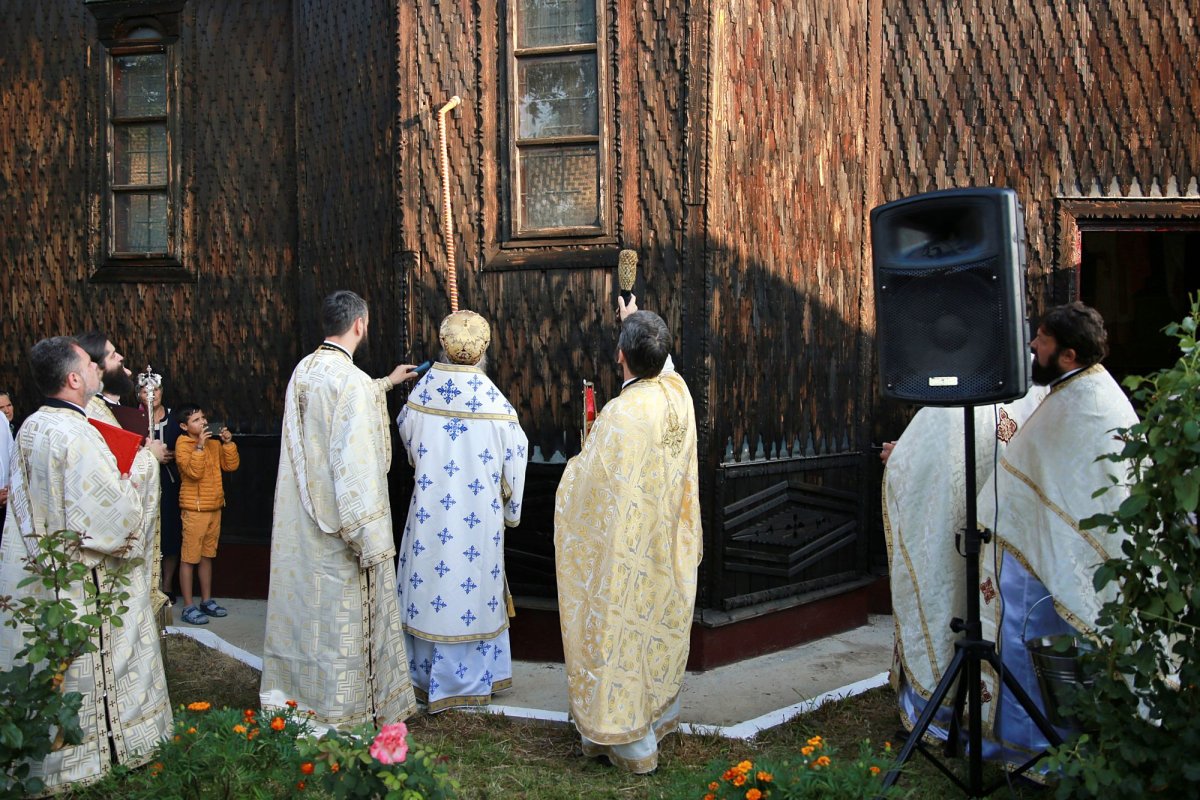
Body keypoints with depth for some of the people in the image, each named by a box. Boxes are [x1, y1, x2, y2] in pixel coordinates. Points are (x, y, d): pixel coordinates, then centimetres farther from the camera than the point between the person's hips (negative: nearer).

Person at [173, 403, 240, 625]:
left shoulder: (213, 442, 11)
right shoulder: (183, 443, -10)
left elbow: (232, 465, 7)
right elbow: (193, 472, -21)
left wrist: (228, 442, -3)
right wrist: (200, 446, -26)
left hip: (214, 507, 7)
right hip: (194, 509, -7)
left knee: (207, 556, 15)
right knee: (189, 558, -2)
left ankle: (206, 601, 24)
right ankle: (189, 607, 3)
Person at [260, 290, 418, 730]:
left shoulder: (303, 371, 5)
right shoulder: (351, 380, -20)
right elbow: (356, 465, -24)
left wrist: (386, 383, 44)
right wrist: (371, 538, -19)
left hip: (300, 523, 8)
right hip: (338, 525, -8)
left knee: (306, 602, 17)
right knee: (343, 611, 3)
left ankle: (296, 694, 30)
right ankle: (344, 709, 14)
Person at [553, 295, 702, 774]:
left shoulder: (621, 416, -28)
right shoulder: (678, 392, -7)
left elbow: (590, 483, -18)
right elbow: (659, 358, 18)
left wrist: (578, 461, 4)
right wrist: (636, 322, 31)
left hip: (625, 551, -7)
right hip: (669, 550, 7)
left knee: (622, 633, 7)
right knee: (661, 626, 22)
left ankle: (629, 742, 19)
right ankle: (661, 714, 41)